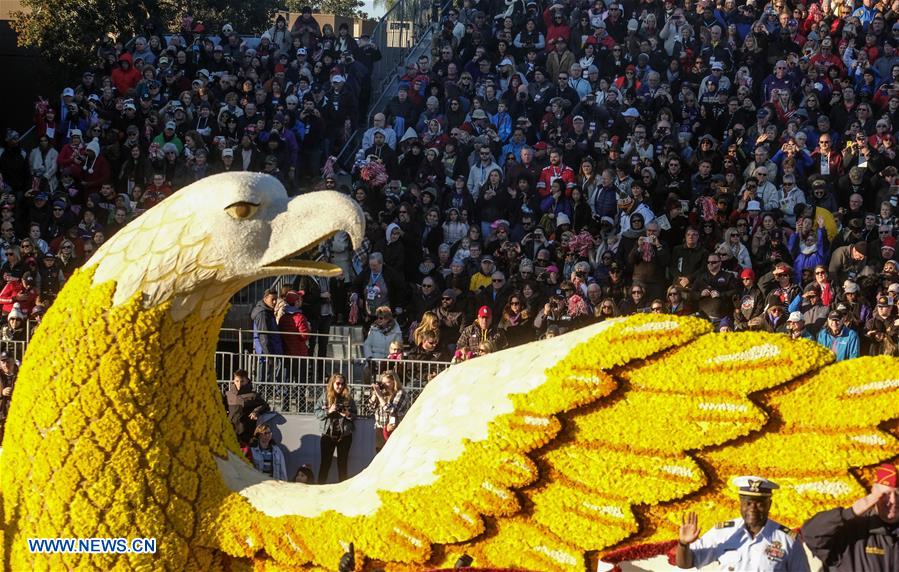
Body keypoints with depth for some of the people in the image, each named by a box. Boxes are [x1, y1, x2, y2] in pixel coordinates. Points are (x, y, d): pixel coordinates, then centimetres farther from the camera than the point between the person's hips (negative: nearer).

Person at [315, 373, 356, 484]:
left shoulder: (348, 398, 4)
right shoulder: (324, 397, 1)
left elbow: (355, 415, 7)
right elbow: (317, 412, -1)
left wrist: (348, 415, -14)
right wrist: (328, 411, -16)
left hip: (344, 435, 1)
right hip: (328, 434, -1)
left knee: (342, 462, 6)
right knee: (325, 462, 1)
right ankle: (321, 486, 5)